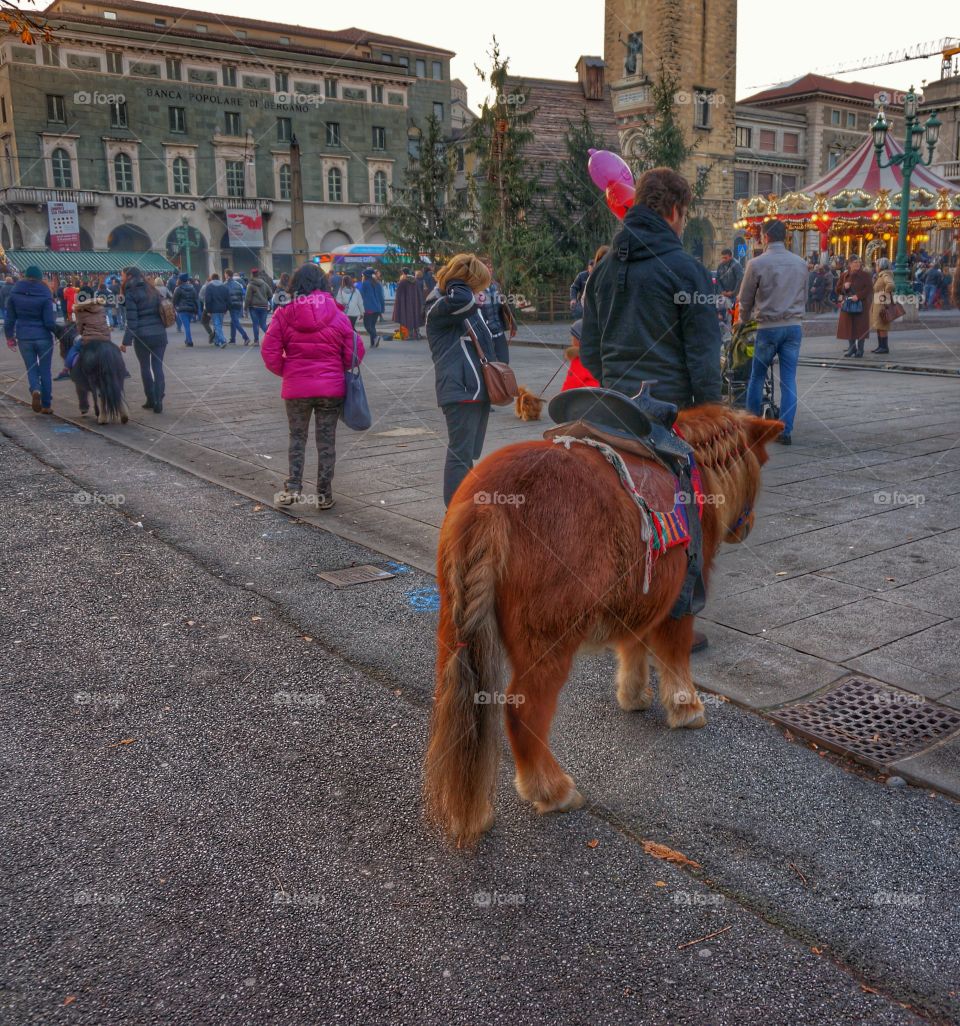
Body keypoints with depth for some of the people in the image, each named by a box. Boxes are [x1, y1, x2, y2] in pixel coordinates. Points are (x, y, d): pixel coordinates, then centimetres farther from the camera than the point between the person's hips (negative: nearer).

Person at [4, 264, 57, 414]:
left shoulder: (14, 294, 0)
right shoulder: (45, 295, -10)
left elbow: (9, 319, 5)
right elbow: (49, 322, -12)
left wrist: (9, 337, 16)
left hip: (24, 338, 2)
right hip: (43, 338, -2)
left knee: (31, 369, 12)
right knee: (45, 370, 8)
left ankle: (35, 390, -18)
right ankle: (46, 405, 12)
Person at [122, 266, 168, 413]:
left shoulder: (131, 293, -6)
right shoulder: (152, 291, 12)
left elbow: (132, 321, -12)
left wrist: (126, 341, -10)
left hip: (142, 336, -5)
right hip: (160, 334, 5)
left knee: (145, 367, 11)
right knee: (158, 367, 5)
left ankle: (151, 400, 16)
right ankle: (158, 402, 0)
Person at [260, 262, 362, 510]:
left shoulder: (284, 314, -4)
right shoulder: (337, 314, -4)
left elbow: (270, 352, -6)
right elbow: (355, 351, -2)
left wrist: (285, 372, 10)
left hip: (296, 387, 0)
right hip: (332, 387, 0)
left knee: (297, 438, 16)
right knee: (326, 440, 10)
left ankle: (293, 488, 10)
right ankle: (324, 494, 14)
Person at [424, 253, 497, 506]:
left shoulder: (470, 310, 17)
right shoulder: (438, 308, -10)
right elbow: (463, 301, -31)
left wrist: (494, 368, 17)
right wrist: (455, 283, -13)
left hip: (478, 390, 9)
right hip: (460, 392, -9)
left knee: (470, 453, 16)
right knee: (461, 454, -8)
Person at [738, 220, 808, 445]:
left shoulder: (757, 263, -7)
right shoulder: (800, 263, 6)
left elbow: (746, 300, 1)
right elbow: (804, 297, 16)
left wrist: (745, 320, 19)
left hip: (768, 327, -3)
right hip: (795, 326, 3)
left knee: (757, 377, 11)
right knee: (789, 380, 4)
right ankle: (786, 430, 2)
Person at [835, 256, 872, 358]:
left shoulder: (864, 275, -2)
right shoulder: (844, 275, 7)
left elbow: (869, 288, -8)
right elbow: (838, 289, 10)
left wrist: (858, 296, -20)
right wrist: (844, 286, -11)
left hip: (861, 304, -3)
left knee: (860, 326, -3)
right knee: (848, 326, 4)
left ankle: (860, 349, 3)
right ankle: (851, 348, 15)